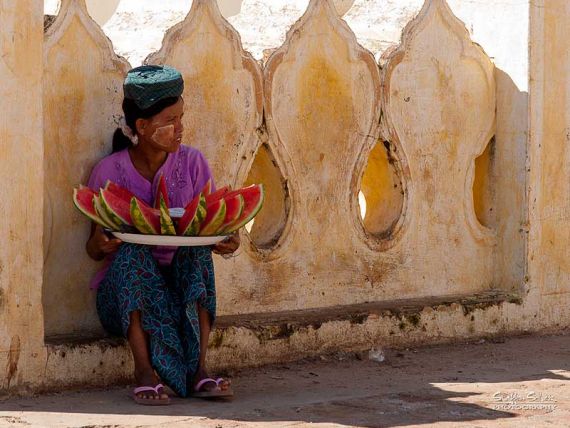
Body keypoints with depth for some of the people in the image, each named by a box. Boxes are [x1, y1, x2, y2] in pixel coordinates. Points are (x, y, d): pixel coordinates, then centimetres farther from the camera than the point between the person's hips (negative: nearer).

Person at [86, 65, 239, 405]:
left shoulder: (192, 163, 3)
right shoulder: (110, 172, -4)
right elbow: (95, 250, 1)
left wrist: (226, 241, -22)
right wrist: (100, 244, -25)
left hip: (183, 284, 2)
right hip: (124, 293, -2)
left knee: (196, 251, -27)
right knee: (131, 252, -32)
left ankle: (199, 368, -33)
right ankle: (145, 370, -37)